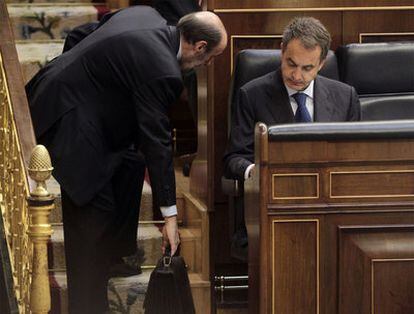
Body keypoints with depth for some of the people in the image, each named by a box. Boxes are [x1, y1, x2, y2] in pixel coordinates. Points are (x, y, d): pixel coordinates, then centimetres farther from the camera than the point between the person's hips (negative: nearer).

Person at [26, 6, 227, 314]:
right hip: (69, 123, -10)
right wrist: (170, 215, -11)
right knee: (95, 213, -3)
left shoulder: (146, 15, 4)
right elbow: (157, 142, -18)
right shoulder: (163, 72, -22)